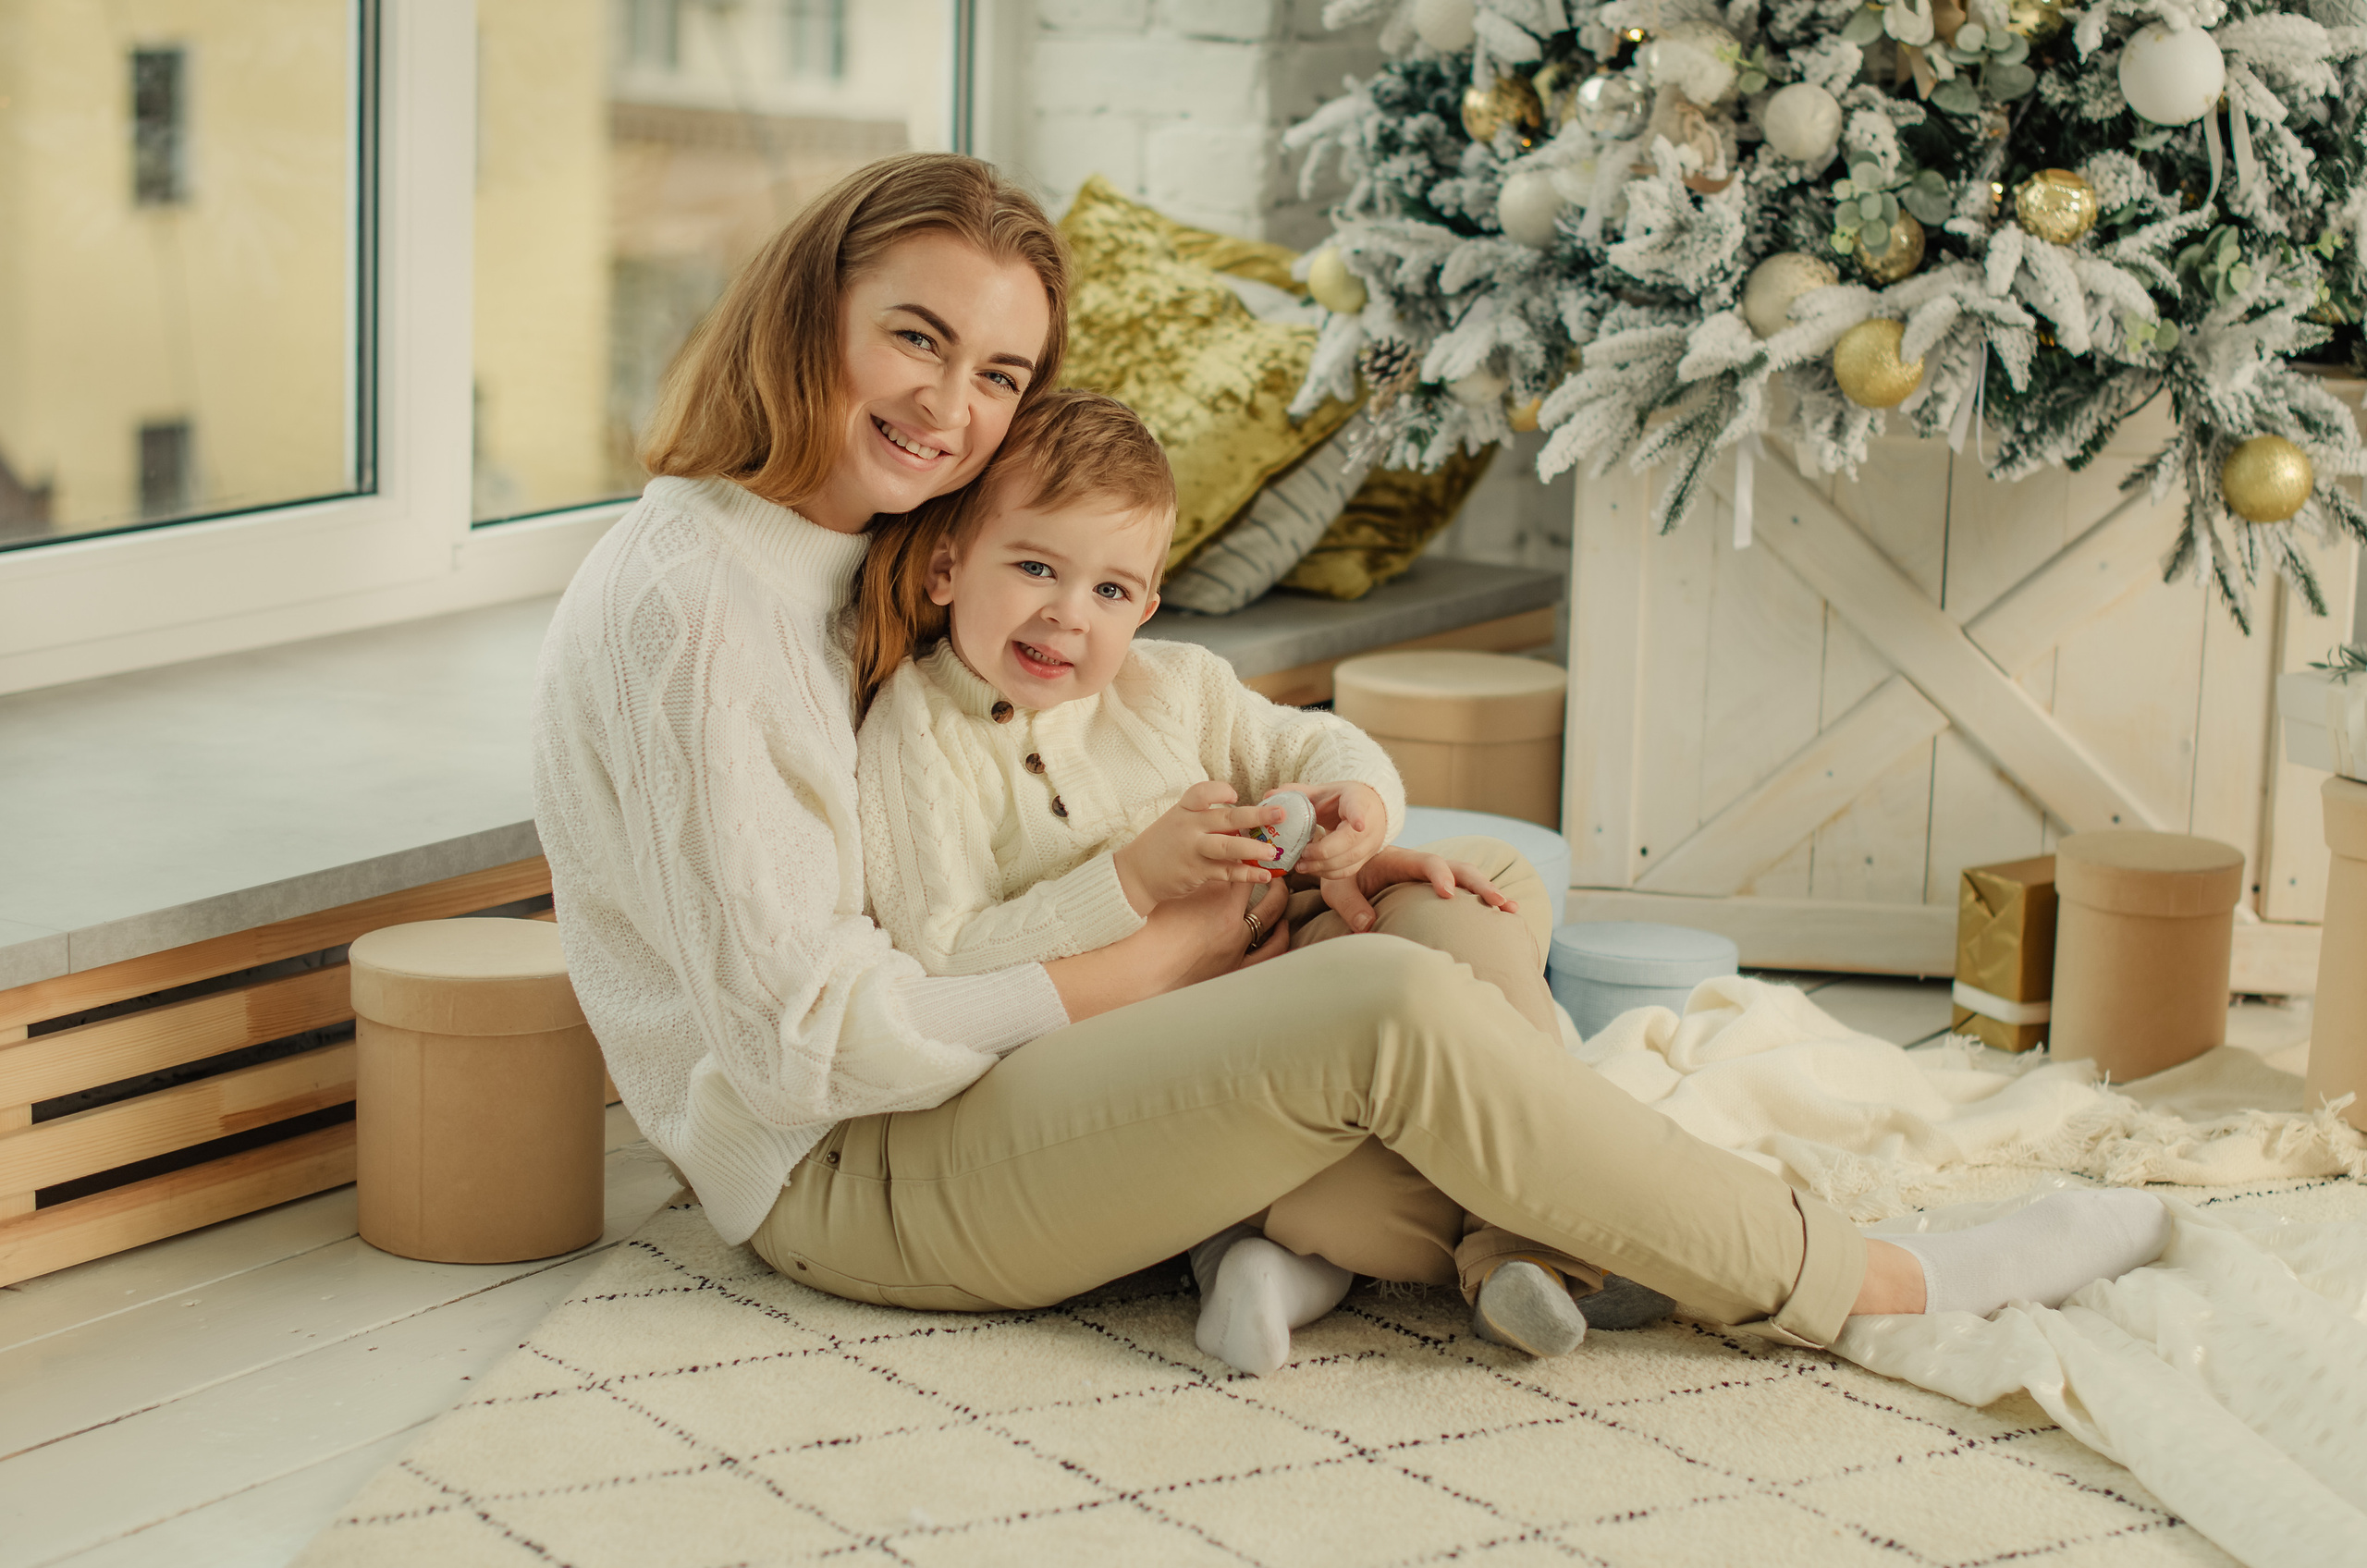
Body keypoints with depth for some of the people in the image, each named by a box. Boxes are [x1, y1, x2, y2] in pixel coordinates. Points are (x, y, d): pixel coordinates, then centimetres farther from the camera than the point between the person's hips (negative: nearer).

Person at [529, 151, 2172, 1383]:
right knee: (1389, 1013, -25)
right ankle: (1880, 1287, -11)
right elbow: (807, 1038, -22)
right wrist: (1154, 964, -14)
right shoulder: (684, 601, -18)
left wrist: (1278, 881, -3)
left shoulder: (866, 567, 13)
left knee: (1441, 923, -5)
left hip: (959, 1084, 10)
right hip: (840, 1178, -10)